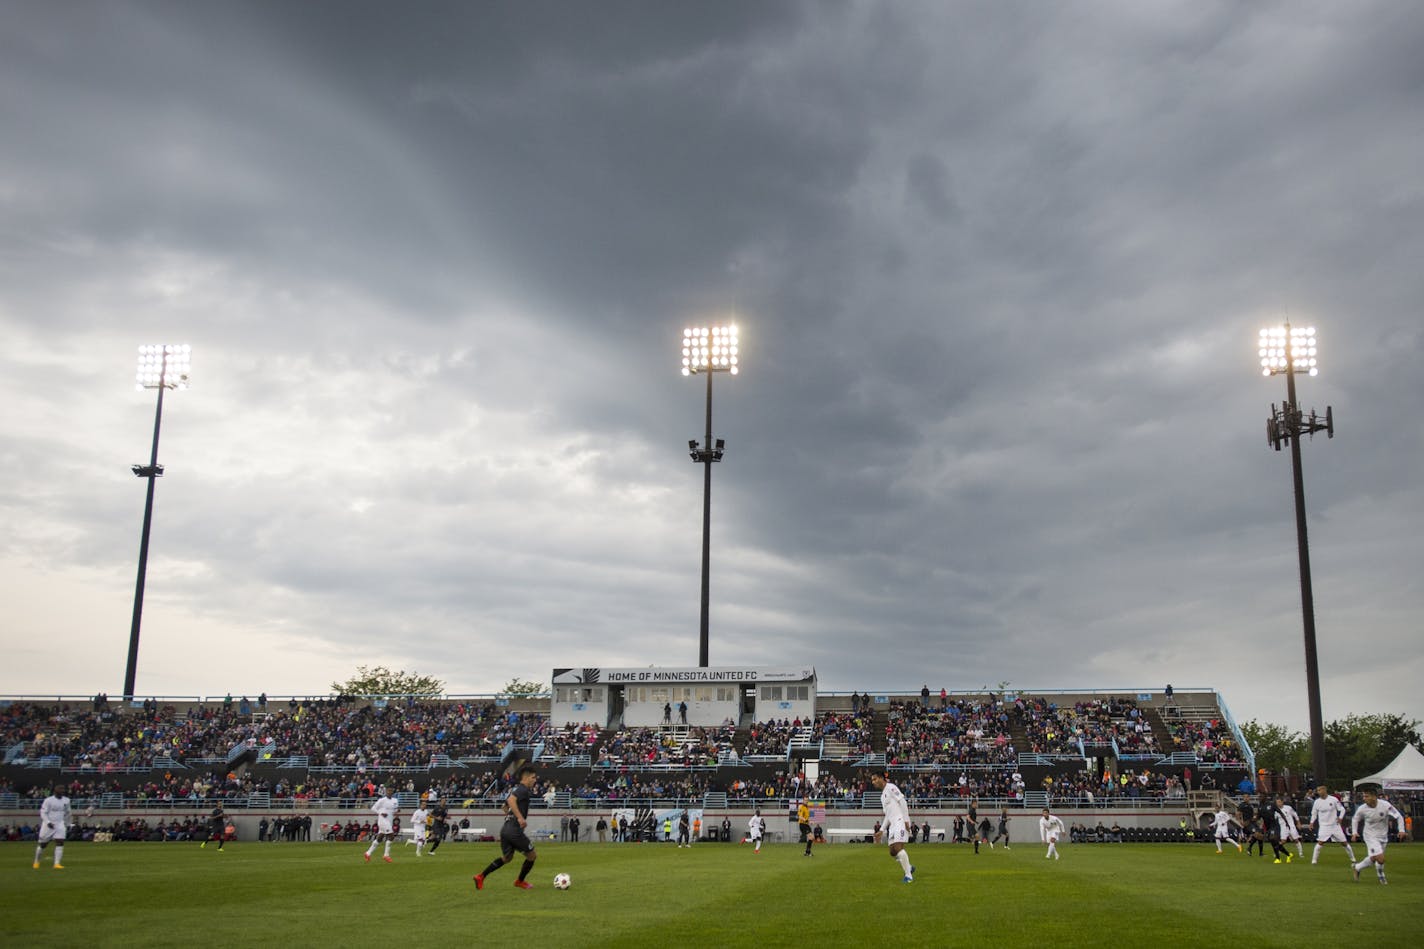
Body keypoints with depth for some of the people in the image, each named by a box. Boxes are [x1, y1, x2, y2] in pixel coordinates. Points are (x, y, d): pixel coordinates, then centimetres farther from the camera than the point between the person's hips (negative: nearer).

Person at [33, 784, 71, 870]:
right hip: (48, 825, -3)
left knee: (60, 843, -12)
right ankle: (36, 862, 29)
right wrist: (48, 822, -24)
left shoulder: (66, 800, 5)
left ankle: (57, 863, -11)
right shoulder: (48, 800, -10)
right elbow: (43, 813, -11)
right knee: (43, 845, 7)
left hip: (60, 824, 3)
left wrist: (67, 824, 22)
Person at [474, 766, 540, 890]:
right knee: (532, 856, 8)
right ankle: (520, 881, 23)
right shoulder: (523, 789, -10)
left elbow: (505, 807, 30)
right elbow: (511, 800, -29)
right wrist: (520, 818, -32)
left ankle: (481, 876, 18)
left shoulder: (515, 789, 18)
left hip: (506, 828, 9)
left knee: (506, 857, 24)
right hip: (515, 830, -9)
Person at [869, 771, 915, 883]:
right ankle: (909, 868, 23)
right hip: (892, 824, 9)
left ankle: (908, 875, -16)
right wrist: (881, 830, 22)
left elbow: (903, 802, -12)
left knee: (897, 847, -20)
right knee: (892, 852, 3)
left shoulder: (890, 787, -3)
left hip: (900, 820, -9)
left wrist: (906, 820, -19)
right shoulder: (883, 795, 22)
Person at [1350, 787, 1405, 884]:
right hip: (1371, 836, -3)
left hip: (1383, 836, 3)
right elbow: (1356, 819, 3)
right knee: (1380, 858, -15)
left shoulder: (1385, 805, -21)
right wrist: (1355, 832, -8)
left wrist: (1401, 830, -22)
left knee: (1373, 858, 15)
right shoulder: (1362, 809, -18)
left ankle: (1356, 867, 40)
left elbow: (1399, 817, -11)